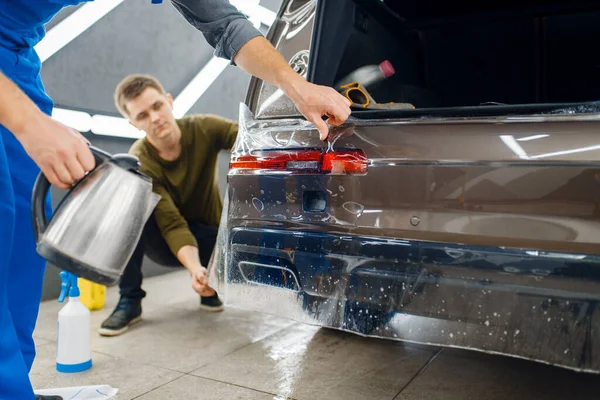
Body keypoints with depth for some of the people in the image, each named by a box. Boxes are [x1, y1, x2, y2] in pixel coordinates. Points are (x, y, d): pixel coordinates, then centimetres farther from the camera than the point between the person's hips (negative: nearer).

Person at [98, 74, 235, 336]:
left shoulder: (204, 128, -17)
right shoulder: (139, 163, -21)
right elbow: (173, 225, -27)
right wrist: (194, 267, -45)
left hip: (211, 238, 1)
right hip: (168, 243, -1)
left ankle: (210, 286, 3)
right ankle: (129, 301, -14)